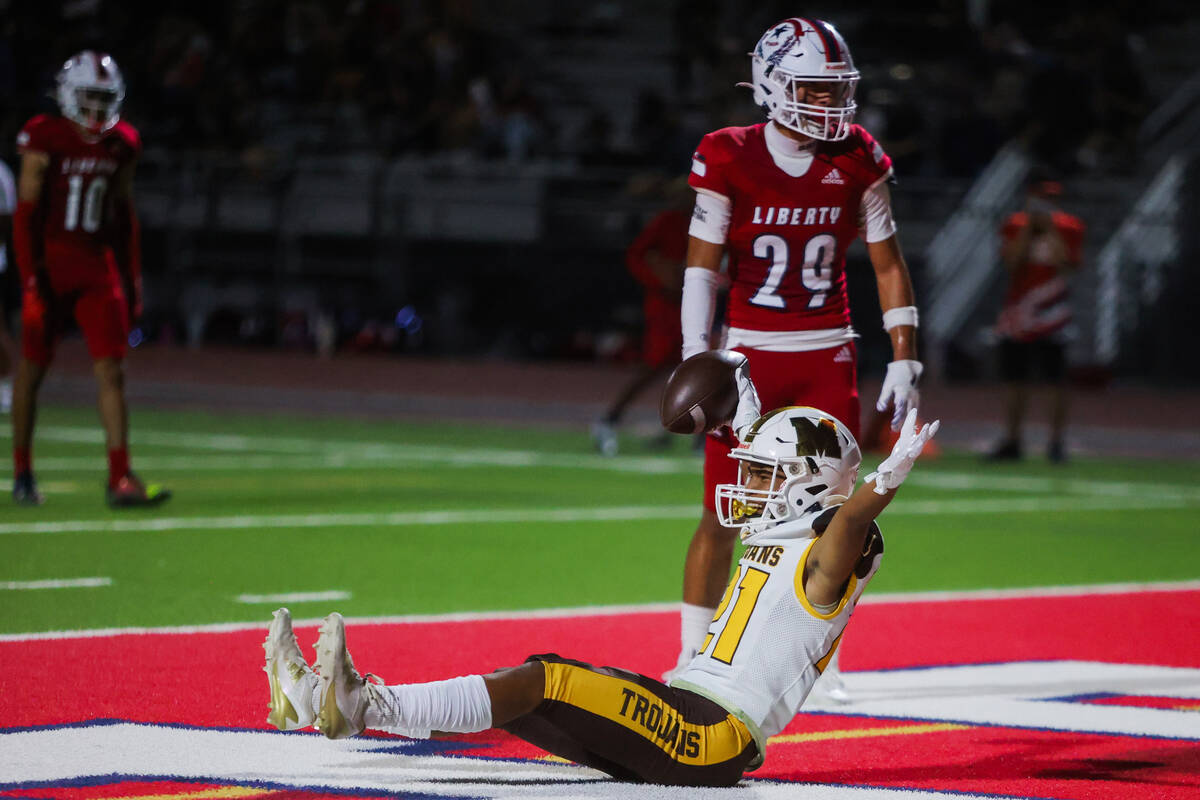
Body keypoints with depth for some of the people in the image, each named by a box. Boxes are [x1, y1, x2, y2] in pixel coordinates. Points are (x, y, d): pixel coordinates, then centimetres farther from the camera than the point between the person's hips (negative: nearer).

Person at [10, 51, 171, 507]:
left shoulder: (121, 145, 6)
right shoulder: (45, 141, -9)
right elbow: (25, 215, -9)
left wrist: (133, 281, 14)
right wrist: (31, 279, -15)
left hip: (99, 268, 4)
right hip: (52, 262, -4)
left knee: (112, 372, -7)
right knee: (32, 369, 8)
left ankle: (120, 479, -10)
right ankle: (22, 474, 23)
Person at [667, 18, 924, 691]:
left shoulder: (857, 160, 1)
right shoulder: (730, 159, -7)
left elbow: (888, 263, 6)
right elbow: (702, 266, -6)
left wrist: (905, 358, 2)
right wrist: (699, 363, -14)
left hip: (828, 361, 2)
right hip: (751, 356, -2)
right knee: (724, 514, -1)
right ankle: (692, 656, 10)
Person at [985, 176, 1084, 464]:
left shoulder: (1068, 228, 0)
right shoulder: (1015, 225, 6)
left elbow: (1065, 264, -13)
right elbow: (1012, 263, -7)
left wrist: (1049, 228, -12)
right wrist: (1029, 228, -10)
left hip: (1051, 312, -3)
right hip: (1017, 313, 3)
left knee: (1056, 380, -4)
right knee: (1015, 380, 6)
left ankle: (1057, 441, 1)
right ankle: (1011, 442, 13)